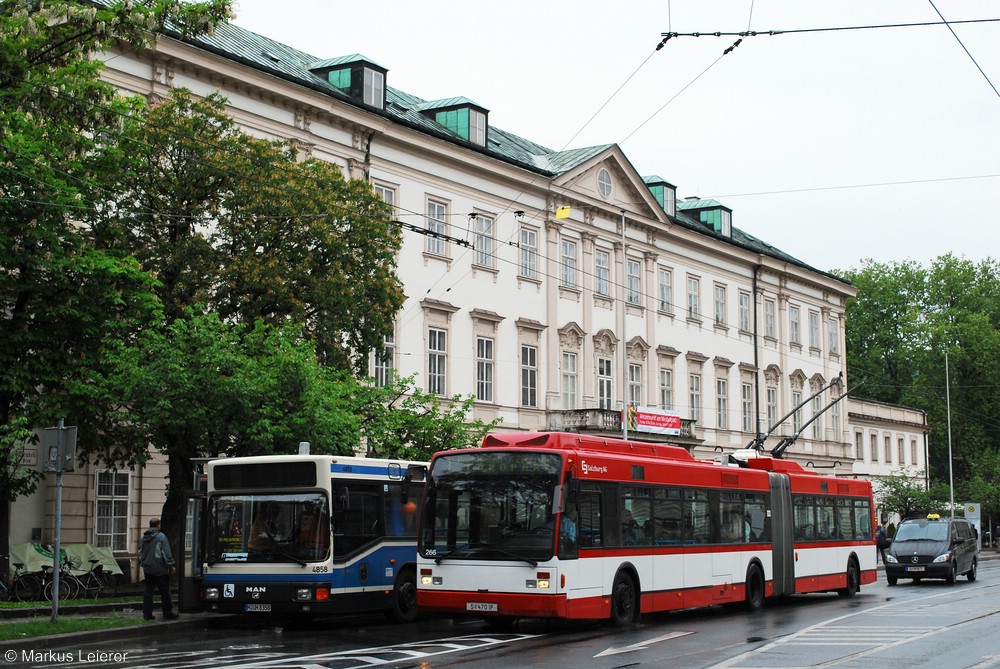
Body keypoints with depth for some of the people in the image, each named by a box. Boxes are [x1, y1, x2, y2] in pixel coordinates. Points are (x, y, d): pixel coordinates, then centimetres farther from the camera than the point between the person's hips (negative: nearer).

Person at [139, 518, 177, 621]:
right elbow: (166, 553, -13)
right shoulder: (161, 536, -12)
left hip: (147, 569, 6)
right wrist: (171, 565, -6)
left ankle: (146, 614, 8)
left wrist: (142, 564, 28)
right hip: (160, 570, -6)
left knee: (148, 591, 10)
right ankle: (167, 613, 6)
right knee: (164, 592, 2)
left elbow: (140, 552, 17)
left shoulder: (144, 538, 9)